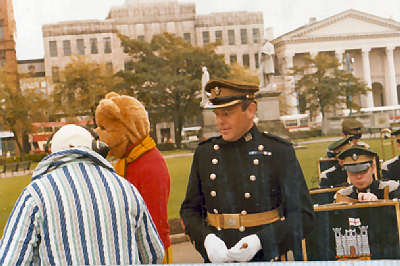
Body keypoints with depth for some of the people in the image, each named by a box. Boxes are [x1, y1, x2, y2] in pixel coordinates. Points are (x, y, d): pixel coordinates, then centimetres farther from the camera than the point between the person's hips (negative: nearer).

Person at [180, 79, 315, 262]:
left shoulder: (279, 151, -6)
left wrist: (260, 241, -18)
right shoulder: (204, 153, 5)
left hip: (266, 258, -2)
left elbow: (302, 215, -7)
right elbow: (189, 210, 10)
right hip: (217, 259, 3)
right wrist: (206, 239, -9)